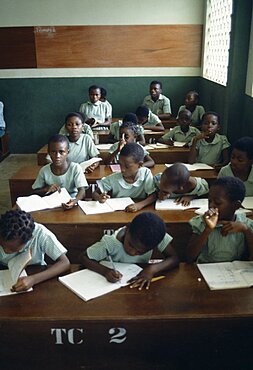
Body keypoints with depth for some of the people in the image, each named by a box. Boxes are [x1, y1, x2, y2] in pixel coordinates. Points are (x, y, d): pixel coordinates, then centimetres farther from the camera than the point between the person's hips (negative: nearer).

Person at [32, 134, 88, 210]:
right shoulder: (44, 170, -6)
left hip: (71, 203, -2)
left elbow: (82, 191, -20)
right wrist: (46, 189, -16)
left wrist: (74, 201, -41)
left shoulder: (75, 168, -13)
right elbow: (35, 192, 5)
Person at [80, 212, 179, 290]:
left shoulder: (155, 235, -24)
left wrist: (152, 269, -36)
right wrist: (105, 271, -35)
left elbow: (174, 259, -19)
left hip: (139, 282, 2)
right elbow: (84, 257, -19)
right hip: (114, 284, -1)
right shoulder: (110, 242, -27)